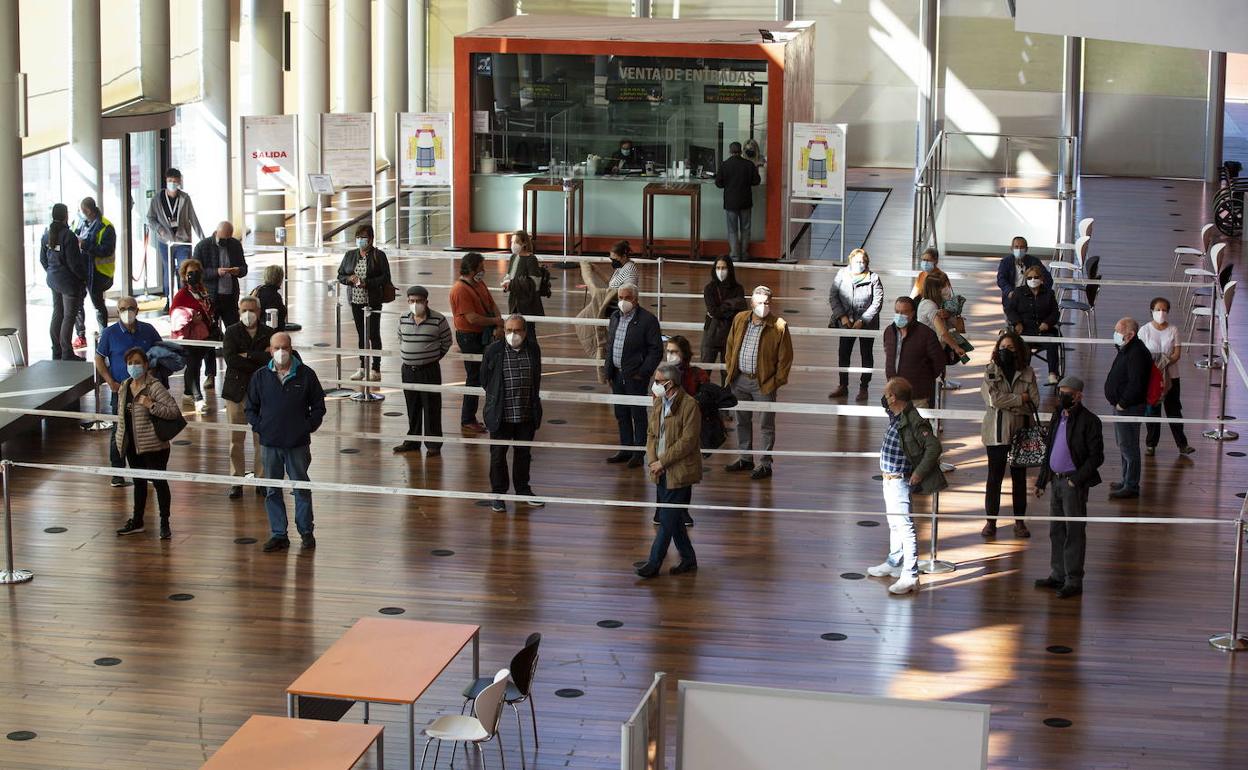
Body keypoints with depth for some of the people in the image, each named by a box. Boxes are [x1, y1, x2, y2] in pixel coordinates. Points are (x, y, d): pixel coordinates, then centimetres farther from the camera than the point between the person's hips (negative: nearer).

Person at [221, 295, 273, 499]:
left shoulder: (268, 333, 5)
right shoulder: (231, 332, 4)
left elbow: (272, 359, -11)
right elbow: (229, 358, -12)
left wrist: (248, 356, -12)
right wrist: (259, 360, -11)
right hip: (237, 390, 0)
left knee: (261, 438, 2)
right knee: (236, 439, 3)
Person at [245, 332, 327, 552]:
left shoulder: (305, 375, -2)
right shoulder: (260, 377, 3)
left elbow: (318, 405, 5)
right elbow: (251, 408, 12)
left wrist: (308, 427, -4)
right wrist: (260, 427, -1)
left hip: (298, 443, -2)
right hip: (270, 444, 2)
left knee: (301, 488, 5)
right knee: (272, 491, 7)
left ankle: (306, 532, 16)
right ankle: (278, 534, 15)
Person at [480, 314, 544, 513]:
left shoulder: (533, 349, 1)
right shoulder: (494, 350, -7)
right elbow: (485, 379, 3)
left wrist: (531, 400, 12)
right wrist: (497, 398, 5)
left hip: (527, 415, 3)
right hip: (501, 415, -3)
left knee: (524, 454, 15)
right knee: (498, 454, 5)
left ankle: (523, 489, 30)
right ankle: (498, 494, 16)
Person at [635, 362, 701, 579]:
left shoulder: (689, 405, -15)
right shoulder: (658, 402, 9)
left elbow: (687, 441, -18)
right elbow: (651, 433, 13)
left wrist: (662, 462, -16)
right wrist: (653, 461, -3)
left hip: (680, 472, -8)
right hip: (662, 471, 8)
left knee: (668, 519, -5)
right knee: (673, 518, 13)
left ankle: (654, 563, 0)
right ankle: (688, 560, 26)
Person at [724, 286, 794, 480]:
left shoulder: (779, 327, -12)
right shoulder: (739, 320, 2)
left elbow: (785, 358, -8)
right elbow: (730, 347, 12)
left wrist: (777, 382, -9)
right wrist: (731, 371, 8)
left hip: (764, 383, -5)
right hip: (740, 380, 5)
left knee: (767, 426, 4)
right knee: (743, 421, 17)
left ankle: (766, 464, 12)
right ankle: (745, 459, 31)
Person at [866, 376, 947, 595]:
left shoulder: (913, 421, -24)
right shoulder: (895, 416, 3)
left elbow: (934, 447, -26)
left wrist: (919, 473, -23)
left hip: (900, 482, -10)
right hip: (890, 479, 10)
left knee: (905, 526, -9)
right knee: (894, 524, 23)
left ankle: (910, 576, -8)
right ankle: (894, 563, 39)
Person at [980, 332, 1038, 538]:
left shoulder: (1027, 373, 2)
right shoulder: (991, 370, -2)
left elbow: (1034, 403, -6)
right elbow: (994, 398, -14)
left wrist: (1007, 403, -13)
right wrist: (1020, 399, -9)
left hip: (1020, 431, 1)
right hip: (996, 432, -1)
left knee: (1019, 477, 9)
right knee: (994, 477, 3)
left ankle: (1019, 521, 18)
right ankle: (991, 521, 11)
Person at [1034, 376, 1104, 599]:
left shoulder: (1088, 421, -12)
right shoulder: (1057, 417, 12)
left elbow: (1096, 457, -13)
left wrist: (1077, 479, -19)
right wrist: (1041, 480, 17)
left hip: (1074, 483, -8)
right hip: (1056, 480, 8)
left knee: (1074, 532, -2)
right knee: (1056, 531, 14)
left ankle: (1074, 581, 4)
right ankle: (1058, 575, 25)